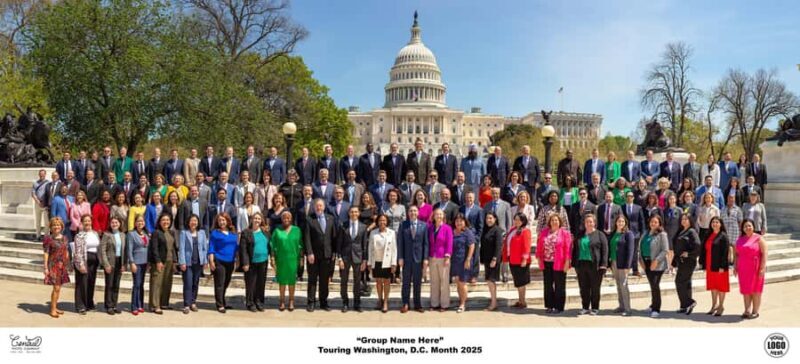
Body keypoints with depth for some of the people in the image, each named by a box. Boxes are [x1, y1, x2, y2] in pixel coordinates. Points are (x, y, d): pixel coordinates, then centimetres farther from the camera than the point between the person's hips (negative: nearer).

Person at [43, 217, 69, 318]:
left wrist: (67, 266, 13)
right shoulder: (48, 238, -6)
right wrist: (46, 267, -12)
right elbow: (46, 253, -8)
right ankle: (52, 310, 1)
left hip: (62, 265, 6)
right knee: (56, 288, -8)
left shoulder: (64, 238, 10)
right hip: (53, 265, -6)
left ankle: (55, 307, 22)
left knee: (58, 288, 11)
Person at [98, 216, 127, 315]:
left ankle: (114, 305, 17)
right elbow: (102, 250, -8)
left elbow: (125, 250, 9)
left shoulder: (122, 235, 9)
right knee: (109, 285, 1)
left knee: (116, 285, 9)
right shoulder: (106, 235, -4)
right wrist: (106, 264, -14)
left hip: (119, 262, 4)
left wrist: (124, 264, 2)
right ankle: (109, 306, 9)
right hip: (110, 262, -4)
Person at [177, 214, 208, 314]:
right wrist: (182, 262, -11)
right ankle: (187, 305, -1)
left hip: (199, 262, 3)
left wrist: (205, 261, 4)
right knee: (188, 284, -5)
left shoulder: (202, 232, 8)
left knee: (196, 283, 10)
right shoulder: (184, 232, -1)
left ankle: (193, 302, 21)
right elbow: (181, 248, -5)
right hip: (188, 262, -3)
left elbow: (205, 247, 9)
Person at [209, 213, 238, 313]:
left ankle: (223, 302, 28)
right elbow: (211, 248, -6)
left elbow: (236, 247, 17)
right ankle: (220, 305, 3)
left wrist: (237, 260, 14)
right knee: (219, 284, -3)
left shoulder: (233, 233, 11)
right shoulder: (215, 233, -3)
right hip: (219, 261, -5)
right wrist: (211, 261, -13)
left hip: (230, 262, 5)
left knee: (226, 283, 14)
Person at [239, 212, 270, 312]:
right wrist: (245, 263, -13)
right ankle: (250, 303, 14)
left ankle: (259, 302, 21)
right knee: (250, 284, 3)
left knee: (261, 284, 10)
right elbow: (243, 249, -7)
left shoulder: (265, 232, 9)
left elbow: (269, 245, 12)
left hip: (263, 262, 4)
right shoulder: (246, 232, -4)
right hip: (251, 263, -4)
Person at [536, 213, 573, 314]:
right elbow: (539, 246, 10)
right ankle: (549, 306, 19)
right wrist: (539, 259, 4)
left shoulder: (565, 233, -3)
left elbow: (568, 248, -8)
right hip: (546, 263, 4)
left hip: (559, 264, -4)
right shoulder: (544, 232, 9)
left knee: (559, 286, 4)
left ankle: (559, 307, 11)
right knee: (548, 285, 9)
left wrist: (567, 262, -13)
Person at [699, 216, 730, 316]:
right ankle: (714, 305, 23)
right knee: (712, 285, 13)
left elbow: (725, 252, -14)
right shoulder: (708, 235, 10)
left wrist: (722, 266, -19)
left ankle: (721, 306, 14)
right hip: (709, 266, 6)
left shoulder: (723, 236, -9)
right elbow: (704, 249, 12)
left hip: (719, 266, -6)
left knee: (720, 285, 4)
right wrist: (703, 263, 6)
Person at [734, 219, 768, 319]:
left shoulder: (759, 239, -5)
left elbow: (764, 254, -10)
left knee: (755, 290, 2)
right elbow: (737, 254, 15)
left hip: (755, 269, -5)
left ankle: (755, 311, 11)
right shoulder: (740, 239, 10)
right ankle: (747, 311, 15)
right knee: (745, 289, 8)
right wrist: (735, 266, 8)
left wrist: (763, 268, -16)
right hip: (743, 269, 5)